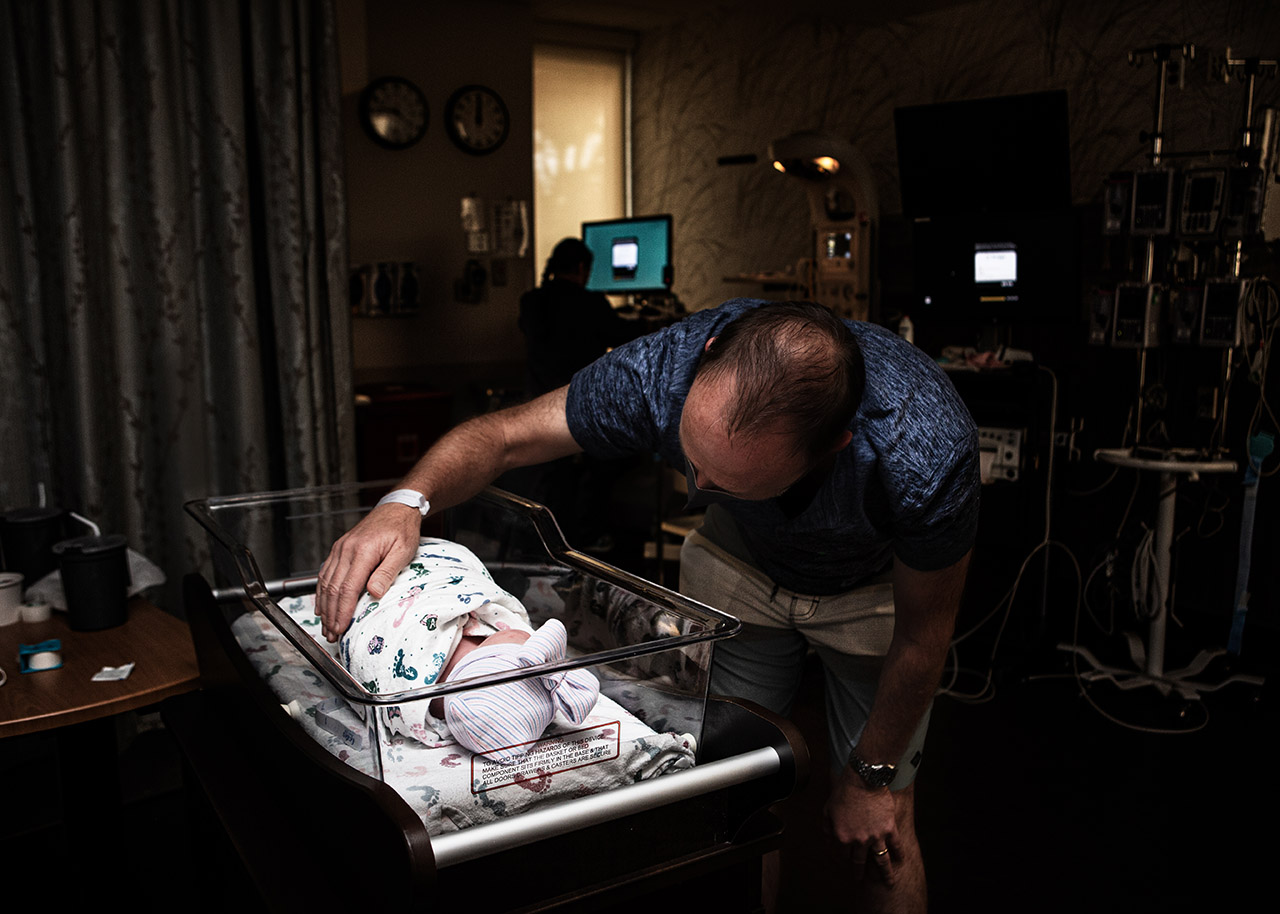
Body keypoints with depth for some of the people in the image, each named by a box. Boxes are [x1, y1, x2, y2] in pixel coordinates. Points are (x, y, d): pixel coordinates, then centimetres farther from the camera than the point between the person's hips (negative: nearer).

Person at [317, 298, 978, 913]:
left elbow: (923, 633, -23)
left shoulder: (926, 448, -42)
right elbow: (499, 436, -22)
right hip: (741, 564, 2)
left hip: (877, 587, -2)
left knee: (876, 831, 1)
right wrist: (404, 504, -43)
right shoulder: (663, 368, -36)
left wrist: (871, 776, -10)